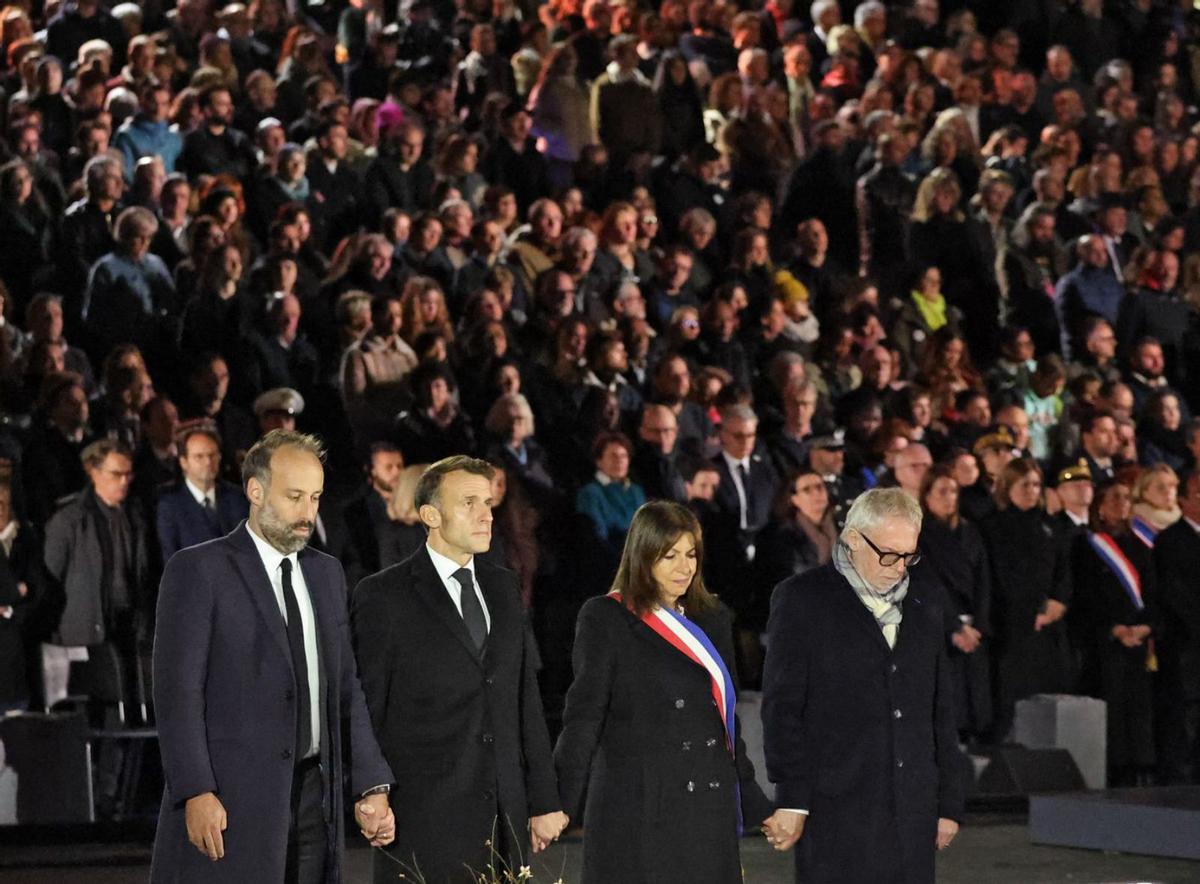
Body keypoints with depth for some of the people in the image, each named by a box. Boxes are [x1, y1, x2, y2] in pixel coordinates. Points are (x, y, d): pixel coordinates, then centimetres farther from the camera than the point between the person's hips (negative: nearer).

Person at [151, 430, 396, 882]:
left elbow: (347, 687, 17)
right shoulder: (198, 570, -3)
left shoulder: (327, 573, 17)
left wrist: (370, 786, 8)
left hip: (314, 795, 6)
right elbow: (177, 689, -8)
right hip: (229, 802, -6)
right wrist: (196, 792, -16)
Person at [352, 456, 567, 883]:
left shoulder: (502, 586, 15)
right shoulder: (382, 597, -3)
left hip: (504, 821, 5)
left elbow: (525, 699, 15)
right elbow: (365, 710, -3)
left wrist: (544, 800, 12)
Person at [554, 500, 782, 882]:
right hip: (635, 809, -5)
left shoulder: (714, 620, 15)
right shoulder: (606, 620, 0)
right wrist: (560, 803, -15)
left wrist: (754, 805, 21)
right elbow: (584, 714, -6)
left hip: (708, 808, 5)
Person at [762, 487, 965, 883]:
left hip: (912, 815, 5)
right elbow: (781, 706, -5)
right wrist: (791, 801, -10)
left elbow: (941, 713, 20)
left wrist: (949, 803, 16)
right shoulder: (802, 599, -1)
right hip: (835, 811, -5)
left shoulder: (923, 610, 16)